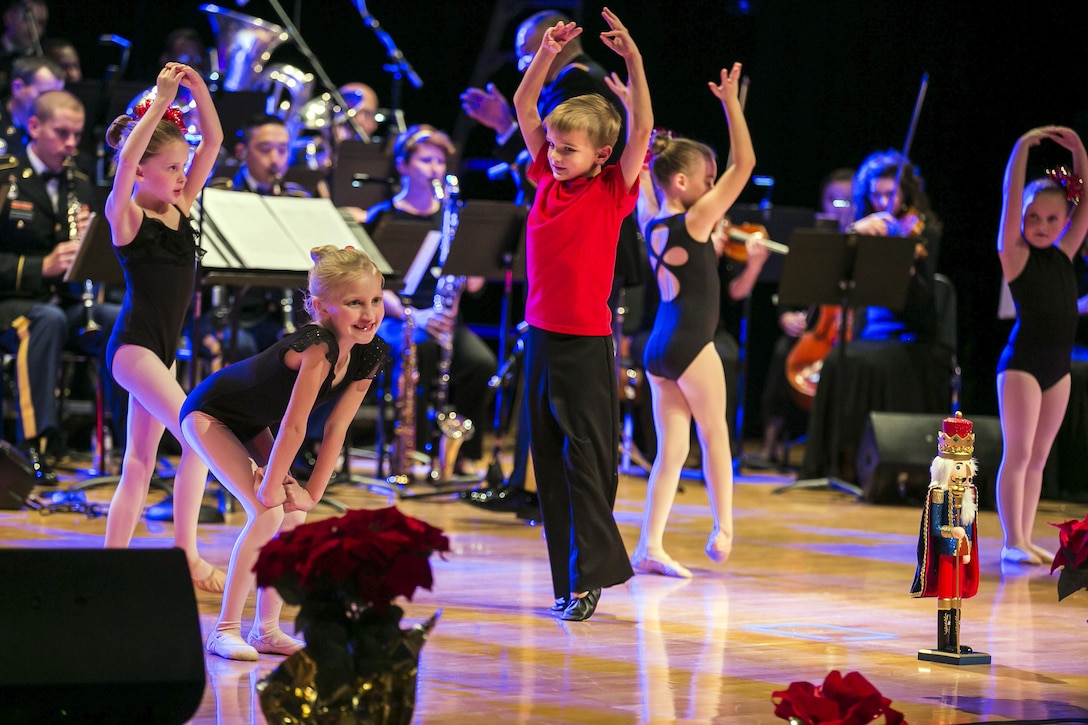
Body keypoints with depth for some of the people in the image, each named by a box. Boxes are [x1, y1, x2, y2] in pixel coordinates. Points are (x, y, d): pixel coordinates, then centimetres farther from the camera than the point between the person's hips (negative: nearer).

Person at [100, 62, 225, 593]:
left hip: (163, 348, 8)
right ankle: (186, 553, -16)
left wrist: (198, 90, -6)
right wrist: (161, 101, -27)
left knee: (140, 463, 9)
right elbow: (126, 159, -27)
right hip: (133, 345, -8)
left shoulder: (180, 206, 9)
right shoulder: (126, 214, -9)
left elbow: (213, 142, 7)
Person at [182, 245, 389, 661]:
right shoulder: (316, 346, -36)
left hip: (252, 424, 8)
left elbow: (336, 428, -7)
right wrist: (271, 487, -24)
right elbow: (294, 426, -31)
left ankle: (267, 629, 8)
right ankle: (224, 630, -13)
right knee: (268, 513, -19)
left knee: (293, 516, -1)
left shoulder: (369, 355, -12)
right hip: (209, 414, -8)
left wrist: (312, 493, -10)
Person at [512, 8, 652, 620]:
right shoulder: (547, 179, 6)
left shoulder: (613, 190, -7)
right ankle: (569, 579, 14)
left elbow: (642, 130, -19)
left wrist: (634, 63, -26)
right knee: (550, 456, 8)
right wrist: (547, 53, -4)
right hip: (542, 334, 6)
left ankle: (589, 576, -1)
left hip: (587, 342, -6)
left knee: (585, 457, -4)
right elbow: (524, 107, 8)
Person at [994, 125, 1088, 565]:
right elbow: (1010, 199, -16)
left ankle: (1025, 540, 11)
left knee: (1038, 458, 8)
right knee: (1018, 453, -7)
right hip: (1022, 360, -6)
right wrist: (1022, 149, -21)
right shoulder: (1015, 254, -5)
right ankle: (1012, 542, -8)